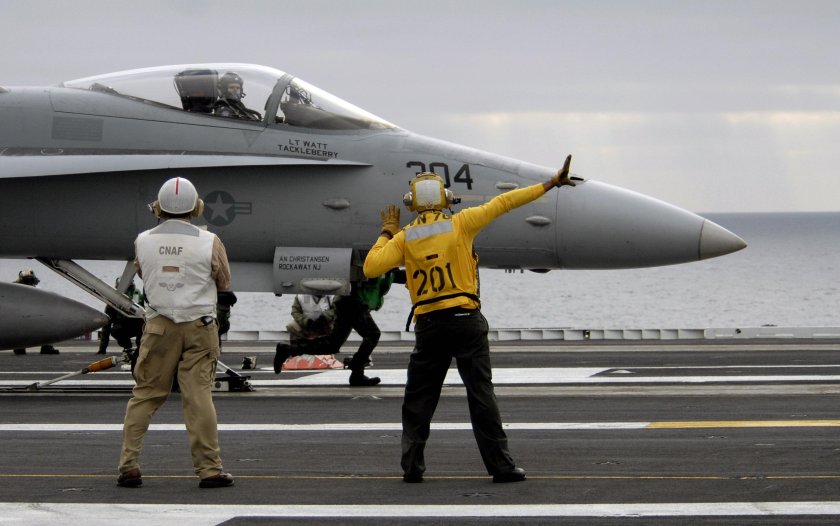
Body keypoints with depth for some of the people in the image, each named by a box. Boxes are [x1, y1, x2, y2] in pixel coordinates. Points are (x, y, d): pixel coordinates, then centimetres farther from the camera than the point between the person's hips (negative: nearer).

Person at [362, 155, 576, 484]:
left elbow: (371, 268, -3)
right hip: (465, 321, -1)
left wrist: (387, 233, 11)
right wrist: (549, 185, 3)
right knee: (481, 394, 0)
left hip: (428, 325, 1)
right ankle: (500, 466, 0)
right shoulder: (460, 224, -2)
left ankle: (412, 466, 6)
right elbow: (502, 204, -1)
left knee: (418, 398, 11)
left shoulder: (404, 238, 2)